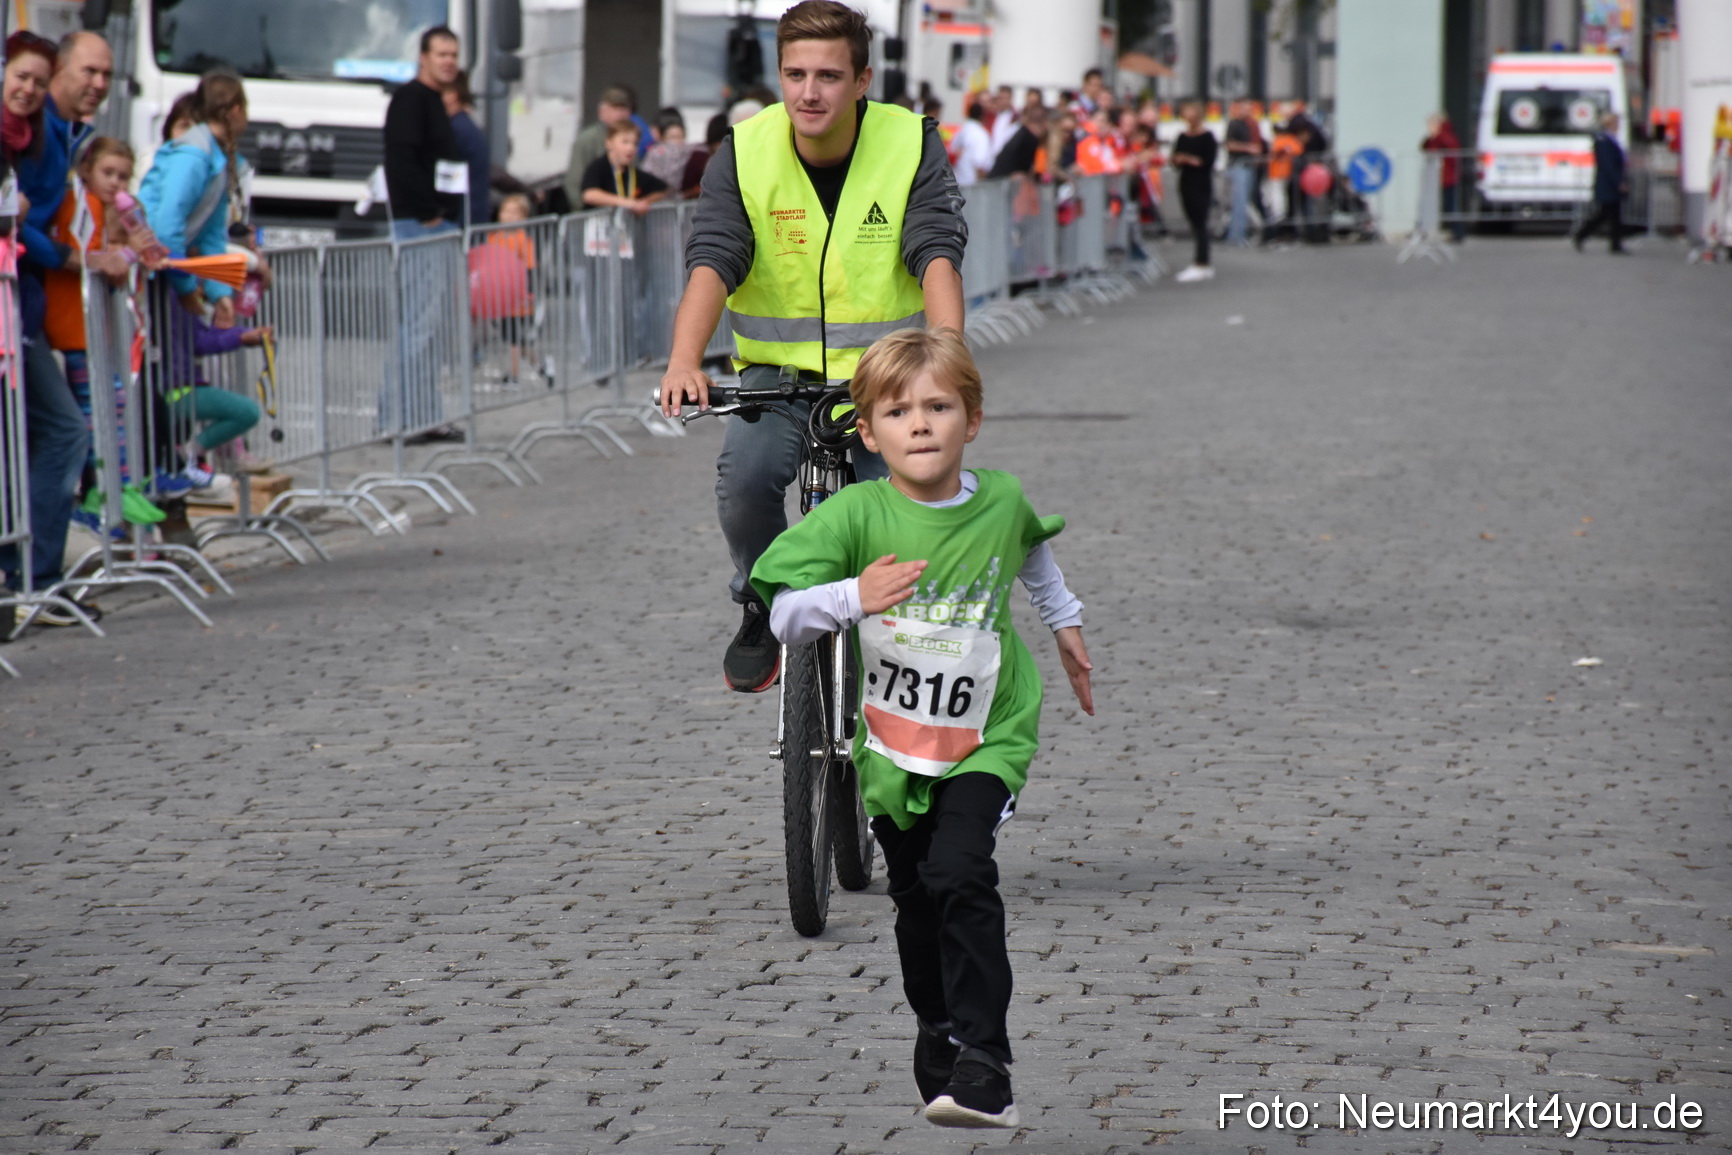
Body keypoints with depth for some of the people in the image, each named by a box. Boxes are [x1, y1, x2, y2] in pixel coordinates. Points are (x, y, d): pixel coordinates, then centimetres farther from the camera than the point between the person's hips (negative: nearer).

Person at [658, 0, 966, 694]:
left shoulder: (912, 148, -7)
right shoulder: (743, 155, -6)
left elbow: (938, 254, -18)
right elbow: (712, 261, -17)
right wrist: (685, 361, -35)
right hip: (778, 372, 0)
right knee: (744, 477, -27)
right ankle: (762, 609, 1)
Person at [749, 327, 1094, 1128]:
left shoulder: (999, 501, -9)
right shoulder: (857, 514, -16)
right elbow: (785, 618, -20)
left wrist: (1065, 622, 29)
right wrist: (852, 597, -39)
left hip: (987, 736, -2)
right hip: (895, 740, 2)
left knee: (959, 875, -21)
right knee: (916, 902, 13)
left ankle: (984, 1069, -21)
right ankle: (938, 1040, 37)